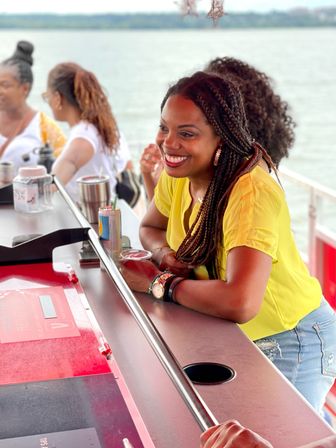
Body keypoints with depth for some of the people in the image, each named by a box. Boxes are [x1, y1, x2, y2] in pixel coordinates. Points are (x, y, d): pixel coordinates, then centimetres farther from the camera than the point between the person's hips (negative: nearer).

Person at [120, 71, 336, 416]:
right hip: (230, 337, 7)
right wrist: (166, 255, -10)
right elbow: (149, 228, 13)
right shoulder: (177, 175, -6)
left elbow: (240, 303, -39)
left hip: (290, 344, -7)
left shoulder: (251, 191, -29)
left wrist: (159, 283, -25)